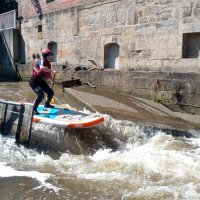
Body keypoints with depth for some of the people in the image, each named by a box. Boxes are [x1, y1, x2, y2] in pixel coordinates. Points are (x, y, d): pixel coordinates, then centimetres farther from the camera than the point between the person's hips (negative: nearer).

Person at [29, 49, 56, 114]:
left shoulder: (48, 64, 8)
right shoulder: (41, 61, -17)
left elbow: (49, 73, 25)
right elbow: (42, 68, -42)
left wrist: (52, 80, 14)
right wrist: (52, 71, -36)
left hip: (41, 81, 9)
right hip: (34, 81, -9)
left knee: (51, 93, 14)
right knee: (41, 95, -27)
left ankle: (47, 104, 41)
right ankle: (34, 109, -11)